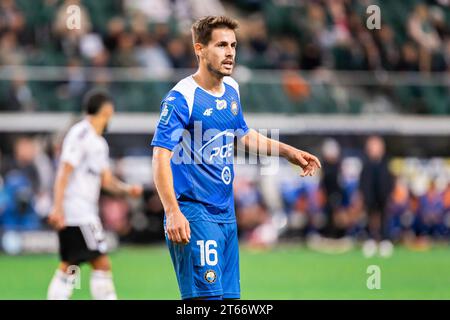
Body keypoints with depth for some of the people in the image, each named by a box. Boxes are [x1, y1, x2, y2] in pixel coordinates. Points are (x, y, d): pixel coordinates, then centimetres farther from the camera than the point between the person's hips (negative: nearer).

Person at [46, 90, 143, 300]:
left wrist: (127, 189, 2)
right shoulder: (80, 134, -11)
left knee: (68, 267, 8)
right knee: (102, 264, -9)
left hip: (87, 213, 10)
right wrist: (58, 208, -23)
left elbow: (106, 179, 21)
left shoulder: (99, 142, 19)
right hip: (77, 214, -10)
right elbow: (64, 172, -17)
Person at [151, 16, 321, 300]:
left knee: (229, 295, 8)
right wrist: (173, 212, -29)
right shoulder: (181, 98, -14)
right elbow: (161, 156, -20)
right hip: (194, 214, -8)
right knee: (207, 297, -16)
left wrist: (289, 152, 26)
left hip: (226, 214, 8)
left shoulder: (231, 89, 11)